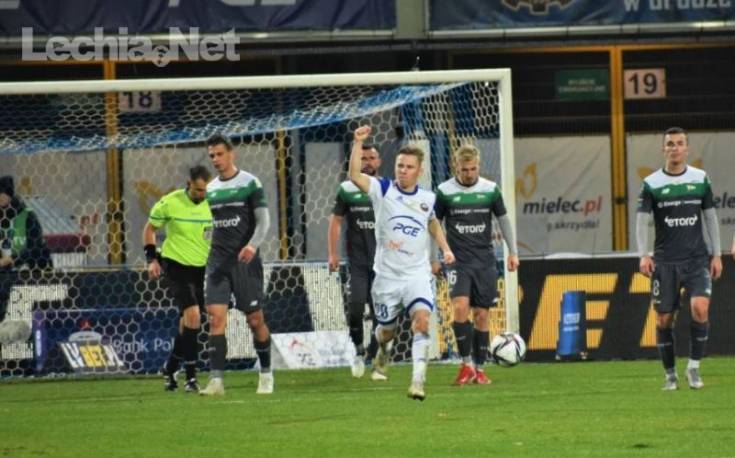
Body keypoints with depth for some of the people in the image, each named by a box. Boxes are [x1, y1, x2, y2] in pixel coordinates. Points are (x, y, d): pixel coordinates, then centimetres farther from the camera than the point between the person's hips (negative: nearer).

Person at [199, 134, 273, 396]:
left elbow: (263, 220, -6)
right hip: (217, 262, 4)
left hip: (245, 261, -4)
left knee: (255, 319, 1)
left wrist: (252, 245, -23)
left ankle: (266, 374, 19)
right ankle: (216, 380, -15)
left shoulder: (249, 183, -3)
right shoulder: (210, 189, 12)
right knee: (215, 316, -11)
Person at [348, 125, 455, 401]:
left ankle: (418, 381, -26)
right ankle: (384, 350, 51)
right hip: (387, 275, -1)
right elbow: (355, 175, -24)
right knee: (386, 330, 13)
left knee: (422, 321, -23)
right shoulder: (383, 190, -6)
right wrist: (358, 143, -33)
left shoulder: (428, 198, 4)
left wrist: (445, 248, 15)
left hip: (417, 274, 1)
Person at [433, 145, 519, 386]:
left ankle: (479, 368, 11)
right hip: (458, 261, -2)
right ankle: (466, 363, -12)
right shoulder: (444, 192, -3)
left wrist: (513, 252, 10)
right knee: (460, 307, -21)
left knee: (481, 314, 2)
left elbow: (503, 219, 13)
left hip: (485, 262, 2)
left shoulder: (490, 189, 2)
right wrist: (433, 258, 5)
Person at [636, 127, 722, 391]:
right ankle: (670, 374, 16)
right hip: (665, 261, 0)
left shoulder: (700, 179, 5)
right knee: (664, 319, 1)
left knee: (700, 307, -19)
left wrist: (716, 255, 8)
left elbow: (710, 217, 11)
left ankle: (694, 367, -6)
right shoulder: (651, 184, 0)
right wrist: (643, 255, -17)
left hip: (697, 259, 0)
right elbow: (642, 220, -4)